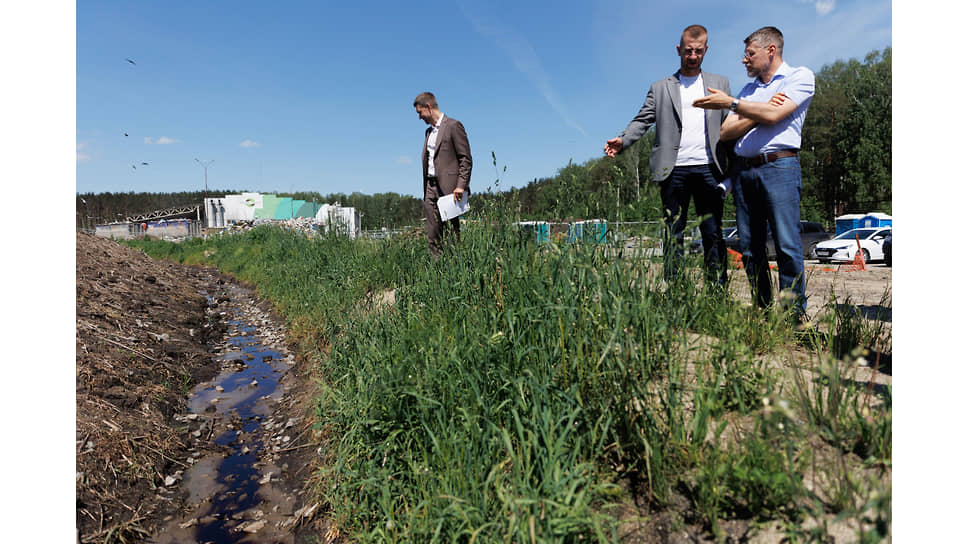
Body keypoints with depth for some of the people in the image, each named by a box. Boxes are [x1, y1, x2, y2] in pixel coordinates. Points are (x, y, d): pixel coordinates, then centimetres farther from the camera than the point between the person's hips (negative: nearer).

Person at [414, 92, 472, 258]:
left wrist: (461, 185, -17)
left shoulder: (453, 126, -3)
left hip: (448, 188, -7)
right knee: (433, 236, 3)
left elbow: (466, 159, -8)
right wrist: (426, 188, 15)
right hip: (430, 188, 7)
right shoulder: (429, 131, 22)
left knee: (452, 234, -5)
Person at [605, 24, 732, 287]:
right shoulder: (660, 88, 16)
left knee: (713, 233, 0)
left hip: (708, 168, 1)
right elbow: (642, 120, 5)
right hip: (674, 170, -1)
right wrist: (622, 140, -16)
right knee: (673, 234, 1)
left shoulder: (720, 83, 18)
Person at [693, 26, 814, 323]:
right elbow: (726, 132, 11)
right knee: (750, 246, 2)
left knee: (787, 244, -10)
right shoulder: (748, 90, 23)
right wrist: (759, 113, -3)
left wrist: (729, 102, -6)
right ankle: (763, 310, 9)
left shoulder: (800, 76, 7)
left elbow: (774, 115, -11)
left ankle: (796, 313, -3)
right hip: (744, 169, 6)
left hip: (779, 165, -5)